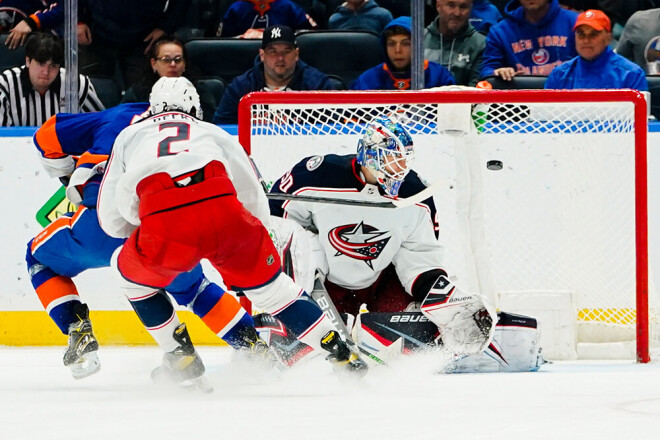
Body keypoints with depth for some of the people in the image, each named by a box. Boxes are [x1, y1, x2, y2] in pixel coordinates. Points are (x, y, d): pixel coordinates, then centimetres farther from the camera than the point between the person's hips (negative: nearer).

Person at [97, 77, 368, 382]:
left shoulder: (129, 136, 34)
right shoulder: (214, 133, 34)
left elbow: (110, 221, 30)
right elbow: (256, 205, 33)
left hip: (163, 228, -1)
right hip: (224, 214, 1)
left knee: (133, 272, 30)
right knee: (268, 283, 22)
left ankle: (181, 357, 25)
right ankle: (341, 355, 18)